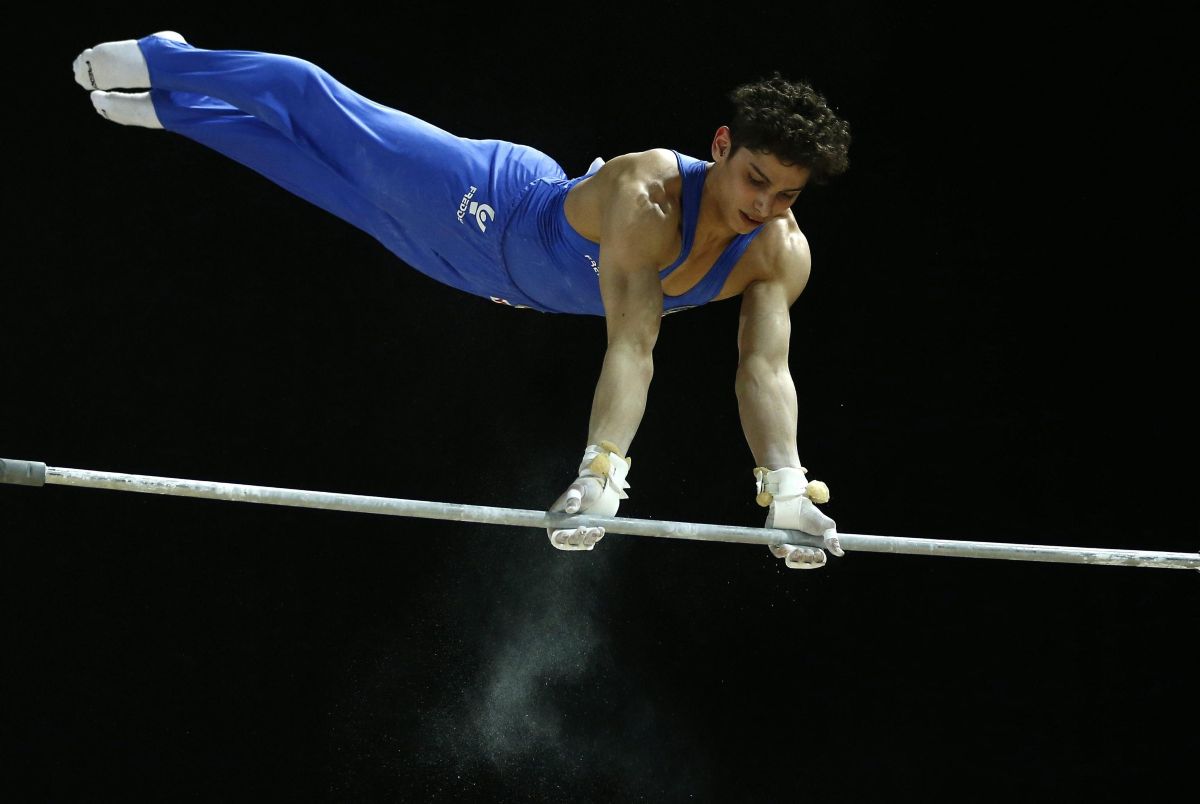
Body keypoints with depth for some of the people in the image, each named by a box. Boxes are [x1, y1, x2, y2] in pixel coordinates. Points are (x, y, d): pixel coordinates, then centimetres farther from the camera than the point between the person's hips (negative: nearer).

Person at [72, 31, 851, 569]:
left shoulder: (781, 255, -27)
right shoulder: (643, 193, -44)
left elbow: (766, 369, -34)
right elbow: (632, 344, -53)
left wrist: (786, 485, -48)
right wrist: (601, 471, -62)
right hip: (483, 207, -5)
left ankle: (170, 107, 49)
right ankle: (157, 64, 37)